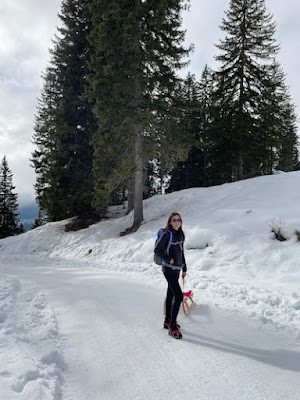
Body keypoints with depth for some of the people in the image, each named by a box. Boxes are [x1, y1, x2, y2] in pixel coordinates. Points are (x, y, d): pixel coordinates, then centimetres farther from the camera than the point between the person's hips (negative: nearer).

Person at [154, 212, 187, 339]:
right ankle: (172, 326, -6)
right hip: (169, 269, -8)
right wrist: (168, 259, -19)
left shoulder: (181, 234, 9)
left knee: (171, 295, 16)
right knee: (178, 296, -13)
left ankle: (167, 321, 28)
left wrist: (184, 268, 18)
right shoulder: (167, 234, -13)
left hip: (176, 269, 8)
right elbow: (157, 250, -12)